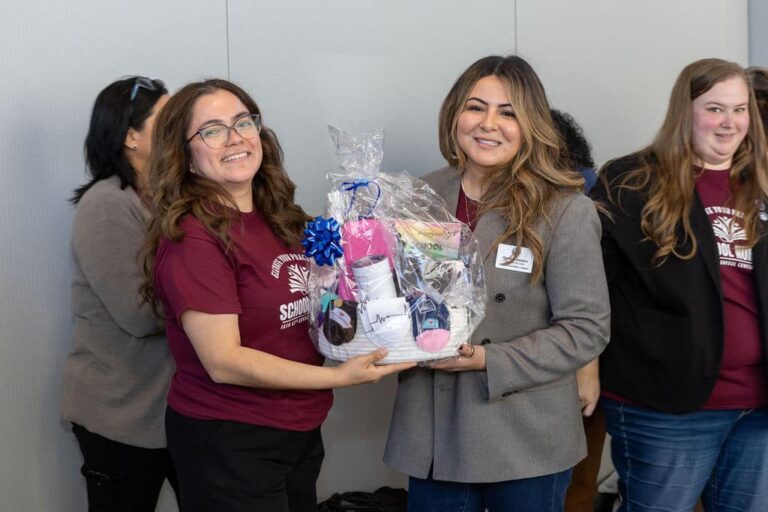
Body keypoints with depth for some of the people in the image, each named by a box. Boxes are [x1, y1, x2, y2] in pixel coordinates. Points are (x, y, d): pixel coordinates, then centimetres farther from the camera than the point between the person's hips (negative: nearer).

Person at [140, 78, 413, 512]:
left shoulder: (280, 220, 6)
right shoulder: (192, 238, -18)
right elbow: (223, 361, -22)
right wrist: (338, 377, -24)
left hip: (300, 431, 8)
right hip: (228, 444, -8)